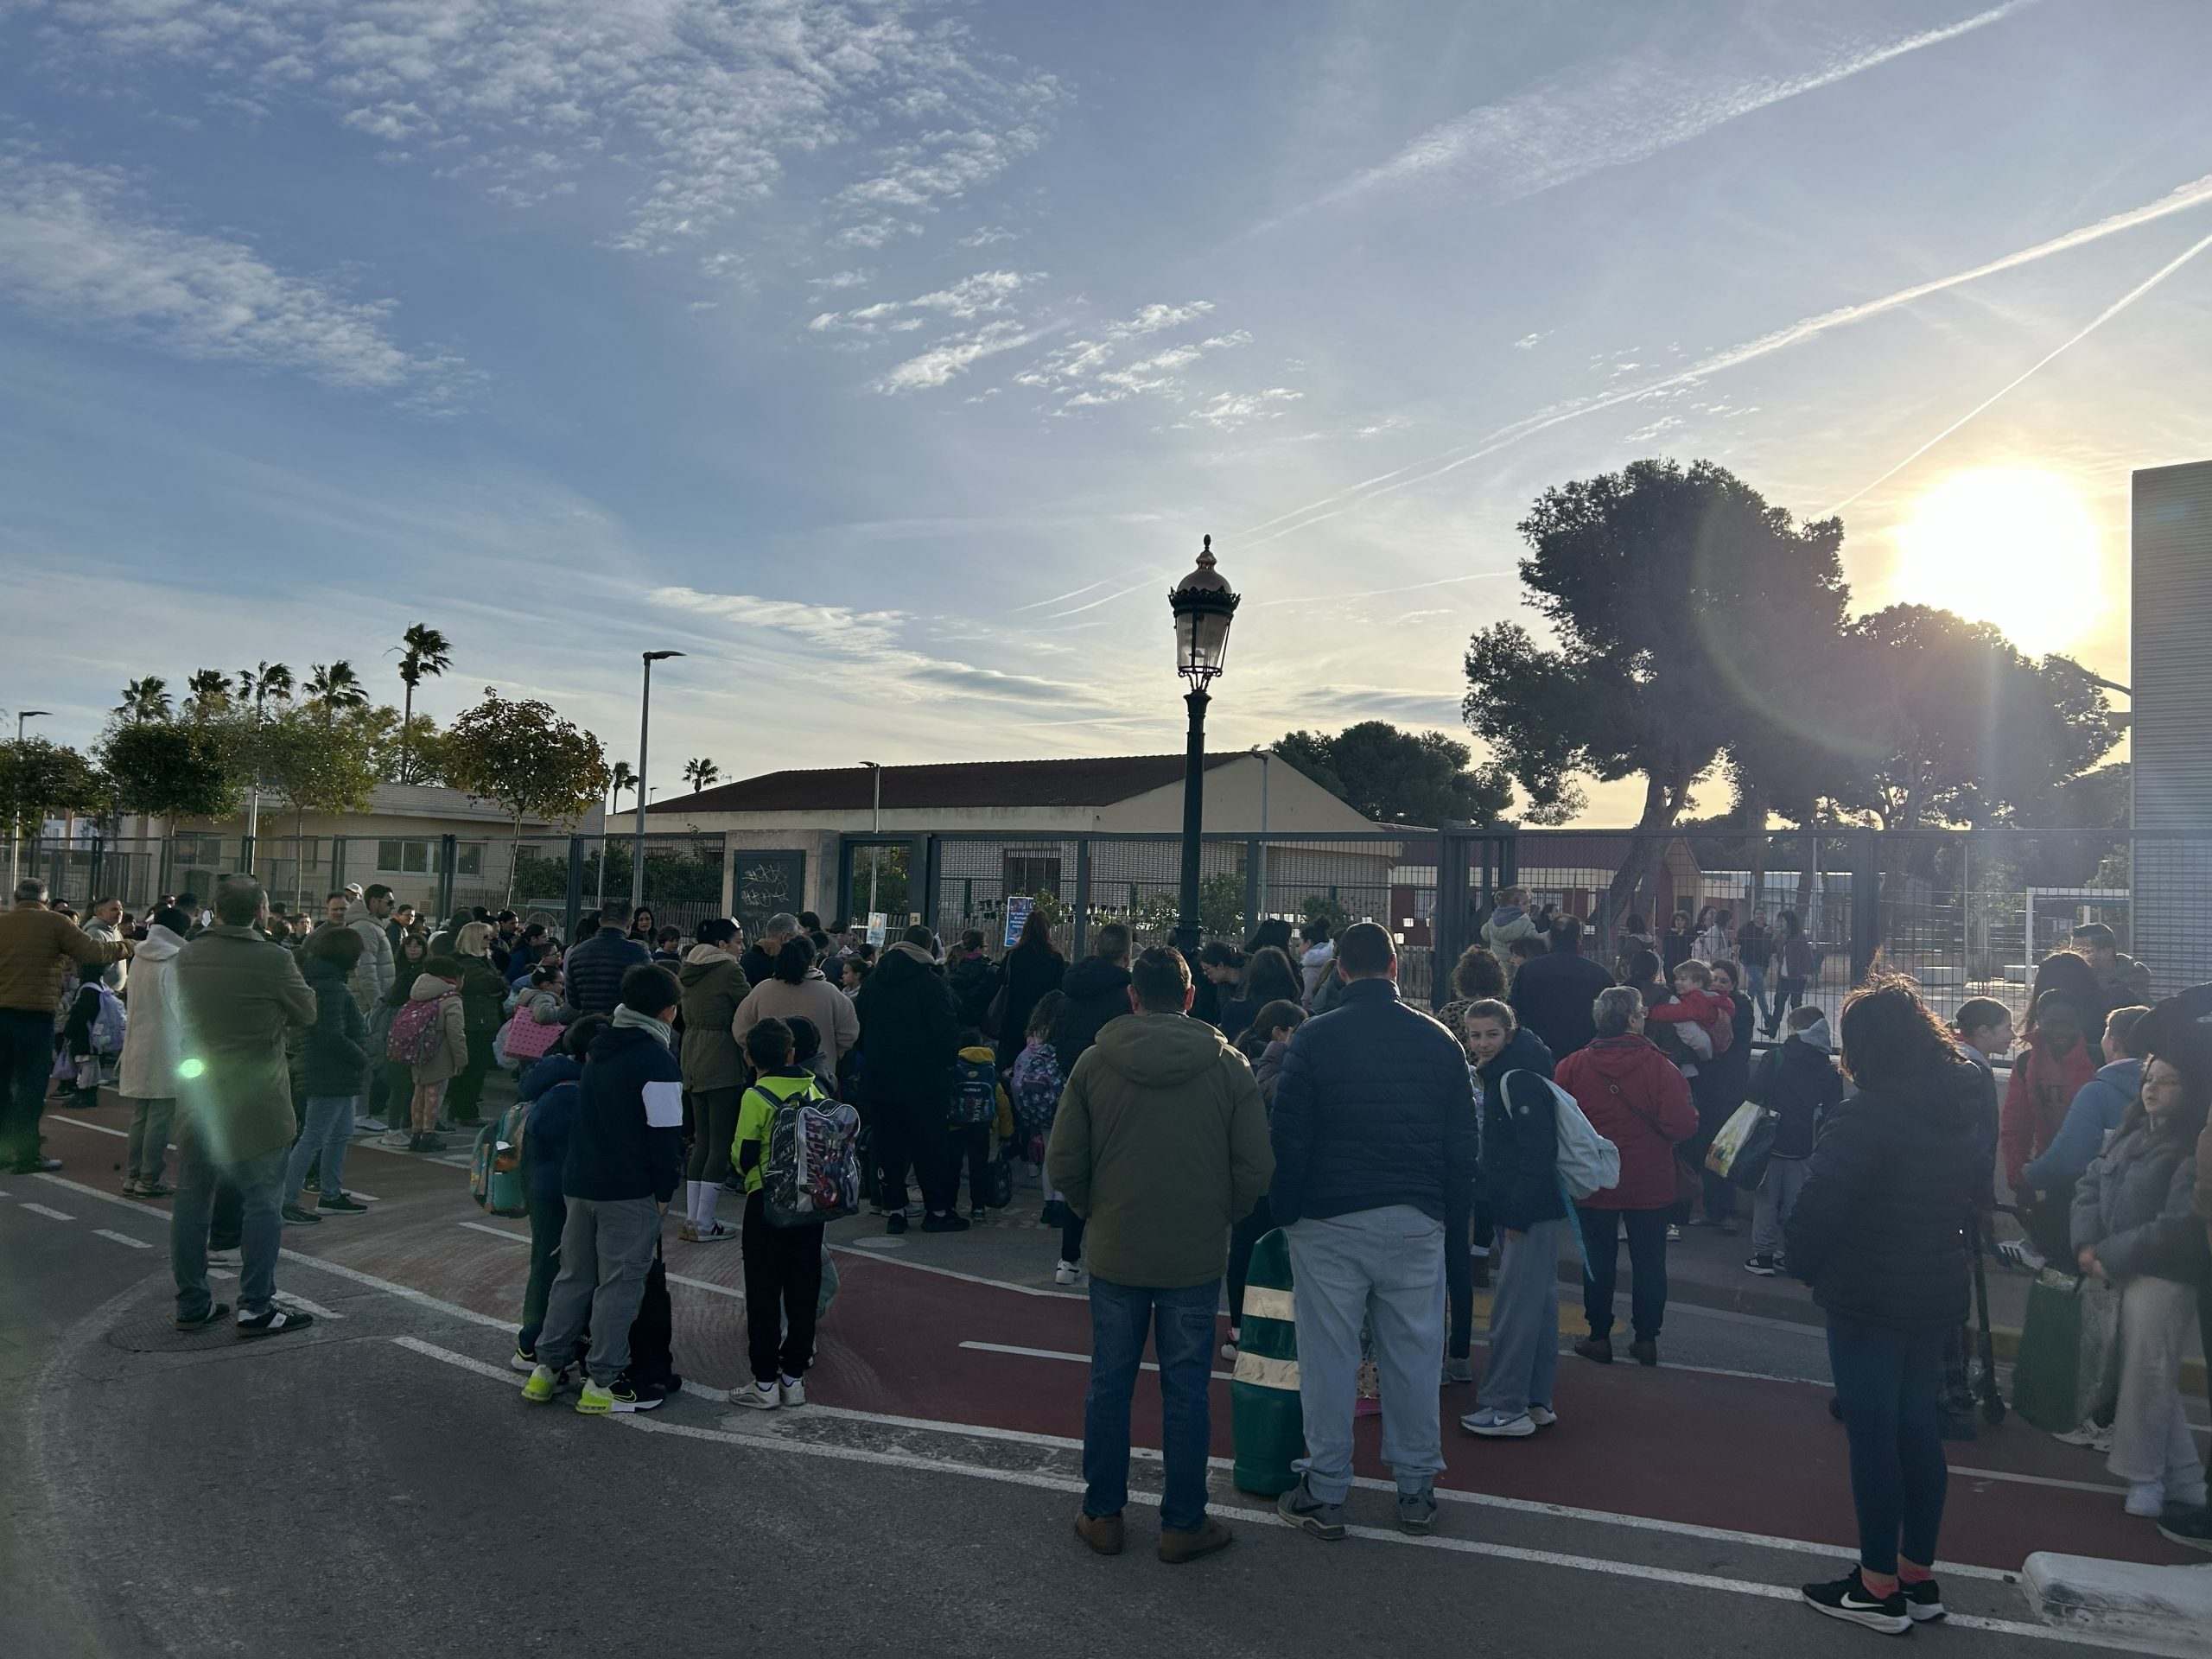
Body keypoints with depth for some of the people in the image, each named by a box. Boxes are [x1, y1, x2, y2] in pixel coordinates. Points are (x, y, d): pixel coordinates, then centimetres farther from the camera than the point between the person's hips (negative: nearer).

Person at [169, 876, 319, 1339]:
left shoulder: (186, 957, 0)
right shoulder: (273, 960, -16)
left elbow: (182, 1015, 14)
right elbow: (307, 1014, -3)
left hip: (197, 1099, 5)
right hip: (255, 1104, -5)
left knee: (192, 1199, 12)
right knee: (261, 1202, 3)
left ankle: (191, 1303, 21)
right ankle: (256, 1306, 5)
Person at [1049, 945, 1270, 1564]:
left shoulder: (1094, 1062, -6)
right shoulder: (1228, 1067, -7)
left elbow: (1063, 1163, -5)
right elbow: (1256, 1166, -7)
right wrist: (1218, 1216, 9)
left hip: (1114, 1252, 1)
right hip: (1197, 1257, 0)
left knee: (1109, 1384, 13)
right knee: (1186, 1390, 10)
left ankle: (1103, 1514, 24)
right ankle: (1183, 1524, 20)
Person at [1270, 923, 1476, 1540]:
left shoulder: (1314, 1038, -6)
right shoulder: (1439, 1040, 4)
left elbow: (1288, 1136, -5)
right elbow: (1463, 1141, 8)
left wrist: (1284, 1211, 6)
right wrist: (1450, 1213, 17)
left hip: (1330, 1220, -2)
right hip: (1418, 1223, 3)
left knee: (1328, 1355, 5)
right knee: (1413, 1353, 11)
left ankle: (1324, 1494, 13)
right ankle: (1416, 1490, 21)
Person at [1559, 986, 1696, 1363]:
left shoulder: (1572, 1067, -9)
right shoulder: (1658, 1067, -15)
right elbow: (1682, 1125, -19)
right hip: (1650, 1186, -1)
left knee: (1598, 1261, 13)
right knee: (1649, 1262, 13)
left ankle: (1599, 1336, 19)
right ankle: (1646, 1339, 20)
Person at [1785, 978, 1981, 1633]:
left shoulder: (1866, 1115, -22)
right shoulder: (1960, 1108, 4)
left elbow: (1819, 1207, -25)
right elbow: (1971, 1197, 14)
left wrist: (1803, 1265, -9)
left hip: (1868, 1299, -8)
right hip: (1938, 1292, 8)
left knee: (1872, 1434, 2)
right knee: (1918, 1428, 16)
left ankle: (1880, 1588, 12)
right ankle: (1918, 1577, 27)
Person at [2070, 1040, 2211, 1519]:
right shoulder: (2134, 1136, 13)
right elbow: (2091, 1184, 12)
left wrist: (2111, 1255, -14)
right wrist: (2086, 1244, -3)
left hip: (2163, 1278, -8)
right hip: (2125, 1274, 8)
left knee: (2146, 1375, 0)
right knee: (2154, 1377, 15)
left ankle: (2143, 1476, 13)